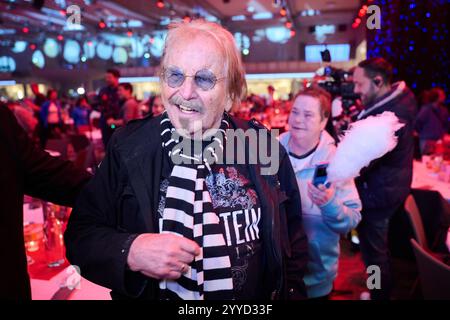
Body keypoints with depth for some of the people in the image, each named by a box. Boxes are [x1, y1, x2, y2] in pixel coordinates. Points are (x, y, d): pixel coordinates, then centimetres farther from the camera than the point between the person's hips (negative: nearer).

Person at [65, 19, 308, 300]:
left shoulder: (265, 148, -12)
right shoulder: (127, 148, -14)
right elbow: (81, 233, -11)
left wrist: (291, 291, -5)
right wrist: (130, 251, -27)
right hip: (146, 289, 0)